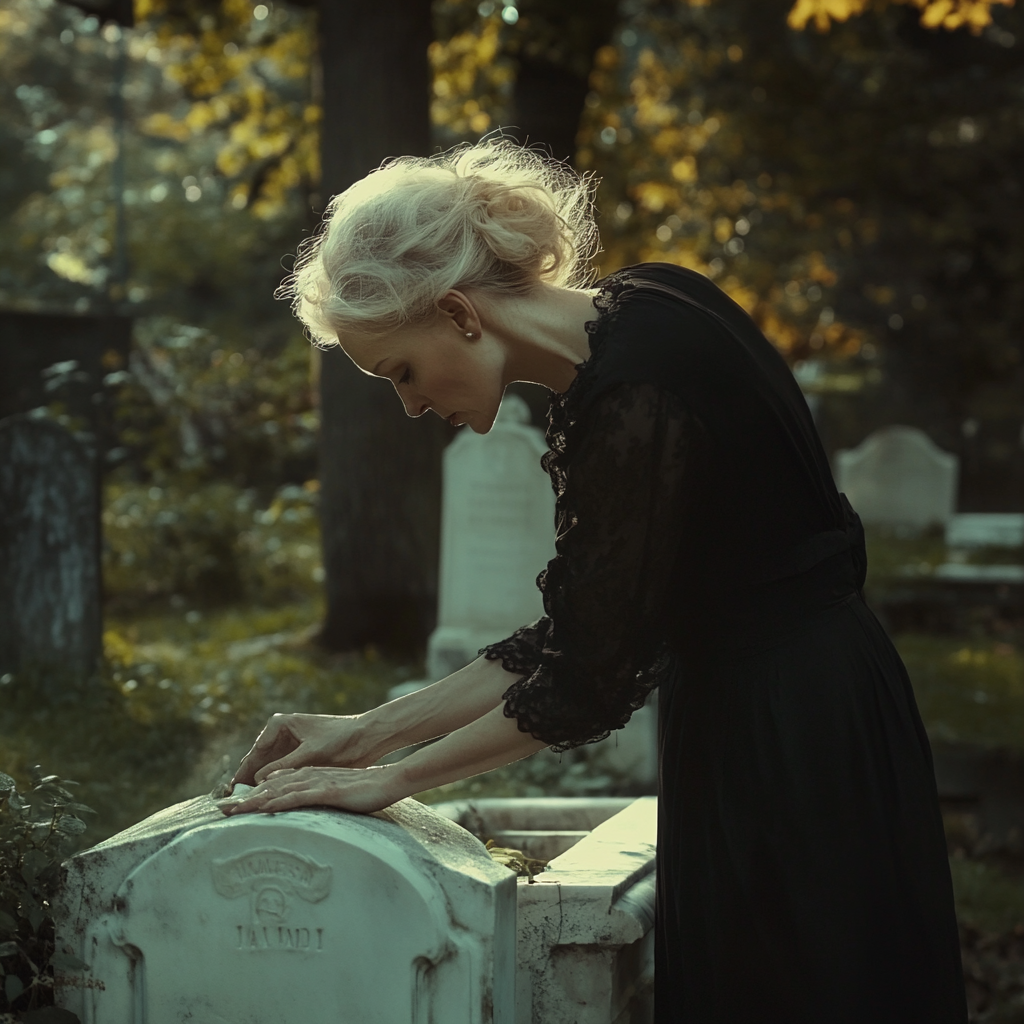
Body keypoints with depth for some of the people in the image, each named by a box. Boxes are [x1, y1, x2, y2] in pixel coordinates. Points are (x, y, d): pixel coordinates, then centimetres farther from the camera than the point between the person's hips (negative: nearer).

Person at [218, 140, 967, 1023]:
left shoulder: (635, 391, -24)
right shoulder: (639, 317, 5)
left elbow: (592, 679, -19)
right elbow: (574, 633, 8)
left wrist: (393, 779, -8)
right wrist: (367, 733, 7)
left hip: (795, 751, -9)